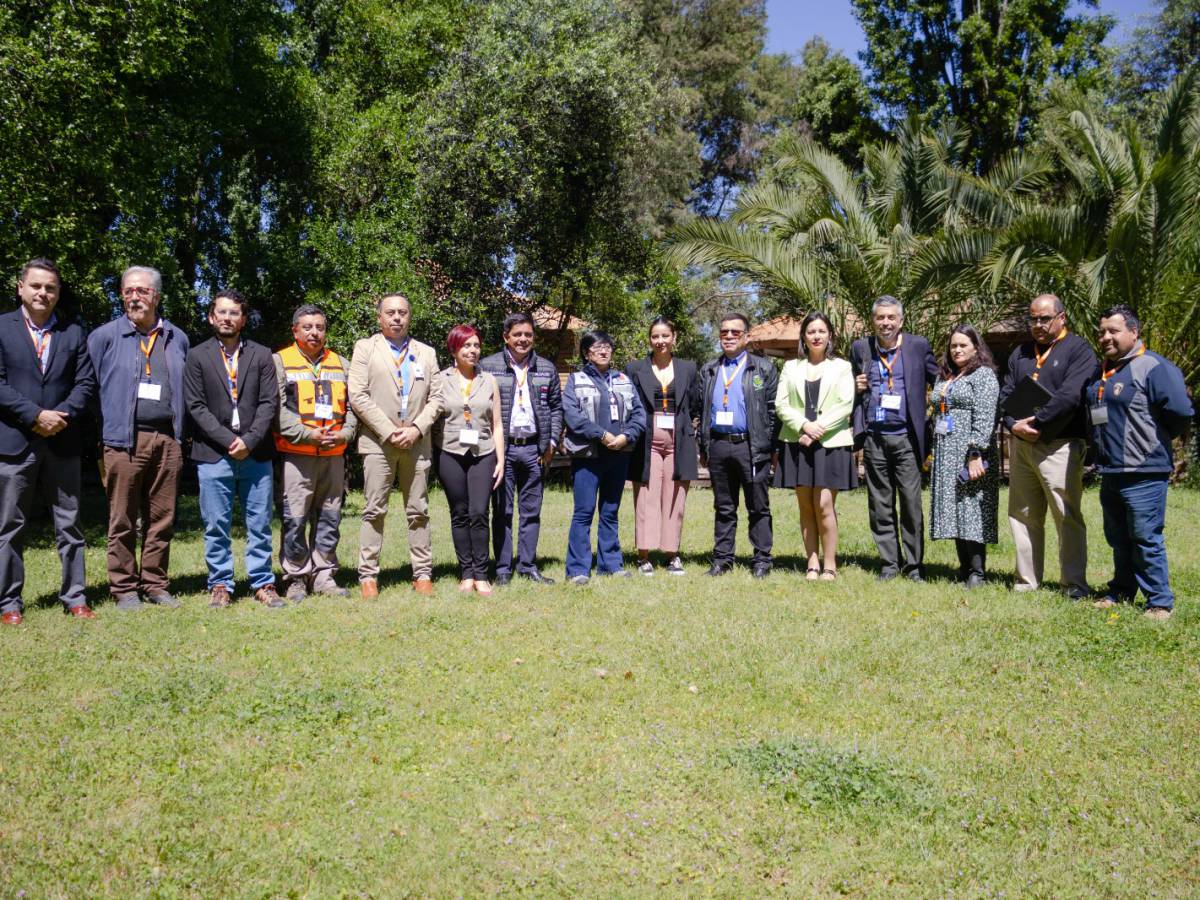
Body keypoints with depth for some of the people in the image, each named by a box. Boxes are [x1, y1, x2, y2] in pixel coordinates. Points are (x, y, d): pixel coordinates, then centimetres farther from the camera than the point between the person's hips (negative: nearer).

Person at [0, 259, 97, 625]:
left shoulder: (73, 332, 10)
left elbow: (86, 382, 5)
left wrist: (61, 415, -11)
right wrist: (35, 416, -14)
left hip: (62, 442, 2)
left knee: (69, 524, 6)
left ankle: (74, 597, 13)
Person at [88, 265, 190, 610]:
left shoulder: (177, 338, 13)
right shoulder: (104, 336, 4)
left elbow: (187, 390, 18)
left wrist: (183, 435, 11)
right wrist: (101, 434, -2)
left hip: (167, 439, 3)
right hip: (124, 439, -3)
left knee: (162, 518, 7)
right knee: (123, 520, 1)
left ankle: (155, 584, 17)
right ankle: (124, 588, 11)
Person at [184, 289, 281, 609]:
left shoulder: (261, 355, 9)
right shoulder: (197, 357, 6)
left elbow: (269, 402, 3)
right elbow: (196, 406, -1)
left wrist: (249, 441, -9)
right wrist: (228, 441, -10)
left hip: (255, 453, 1)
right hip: (213, 454, -1)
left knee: (259, 524, 5)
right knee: (216, 526, 4)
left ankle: (263, 583, 13)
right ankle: (220, 585, 14)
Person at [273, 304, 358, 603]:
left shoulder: (340, 364, 17)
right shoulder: (280, 362, 4)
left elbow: (351, 405, 14)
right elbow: (277, 409, -6)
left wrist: (344, 434, -4)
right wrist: (309, 435, -14)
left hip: (334, 455, 4)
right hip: (296, 455, -4)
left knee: (329, 519, 7)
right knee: (295, 520, -4)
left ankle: (323, 576, 17)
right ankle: (295, 579, 7)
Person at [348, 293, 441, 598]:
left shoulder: (427, 353, 14)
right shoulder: (365, 348, 5)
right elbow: (358, 395, -4)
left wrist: (417, 428, -7)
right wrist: (389, 431, -10)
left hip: (417, 442, 3)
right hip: (378, 441, -2)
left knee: (418, 511, 5)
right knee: (374, 511, -2)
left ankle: (422, 573, 11)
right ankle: (368, 576, 4)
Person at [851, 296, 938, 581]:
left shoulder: (918, 346, 1)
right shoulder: (860, 348, 8)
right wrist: (856, 387, -3)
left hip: (906, 437, -2)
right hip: (874, 437, 2)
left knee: (911, 503, 0)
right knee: (880, 505, 8)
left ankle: (914, 565, 11)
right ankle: (890, 563, 18)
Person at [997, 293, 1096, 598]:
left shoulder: (1078, 350, -2)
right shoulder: (1021, 353, 17)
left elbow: (1070, 396, -15)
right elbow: (1005, 394, 12)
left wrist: (1037, 423, -13)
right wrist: (1014, 424, -6)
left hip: (1058, 446, -6)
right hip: (1020, 444, 6)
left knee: (1067, 516, -5)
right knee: (1023, 515, 9)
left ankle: (1075, 584, 3)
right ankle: (1027, 581, 17)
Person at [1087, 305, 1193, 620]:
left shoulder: (1153, 367, -13)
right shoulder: (1100, 372, 14)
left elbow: (1181, 411, -18)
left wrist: (1157, 439, -4)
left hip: (1143, 473, -8)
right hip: (1110, 472, 8)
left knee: (1146, 539, -4)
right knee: (1118, 538, 17)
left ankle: (1159, 601, 7)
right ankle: (1121, 591, 30)